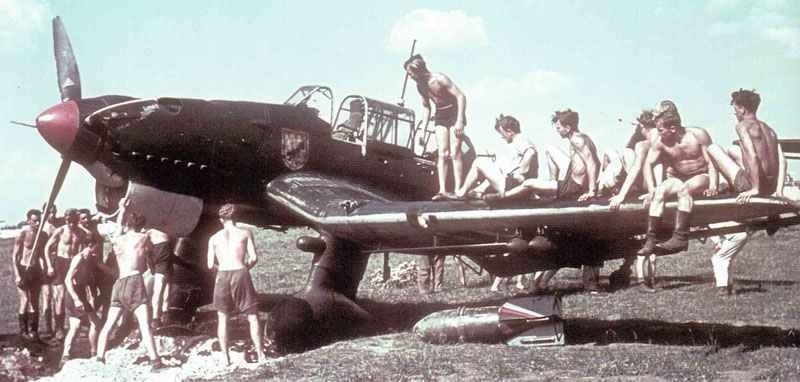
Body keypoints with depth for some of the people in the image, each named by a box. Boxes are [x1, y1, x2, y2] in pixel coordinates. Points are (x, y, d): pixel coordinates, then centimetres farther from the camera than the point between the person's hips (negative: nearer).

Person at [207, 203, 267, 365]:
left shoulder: (214, 238, 9)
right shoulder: (245, 233, 5)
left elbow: (210, 265, 5)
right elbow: (254, 257, -1)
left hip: (222, 276, 1)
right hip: (241, 274, -1)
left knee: (222, 318, 14)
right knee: (252, 316, 8)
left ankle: (225, 357, 13)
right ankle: (260, 354, 6)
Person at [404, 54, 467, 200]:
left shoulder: (439, 79, -22)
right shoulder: (420, 86, 0)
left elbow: (461, 96, -23)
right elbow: (426, 106, 14)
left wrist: (460, 121, -27)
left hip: (455, 114, -6)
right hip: (440, 117, 6)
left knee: (454, 153, -12)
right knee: (442, 154, -2)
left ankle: (458, 190, -13)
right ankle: (442, 190, -6)